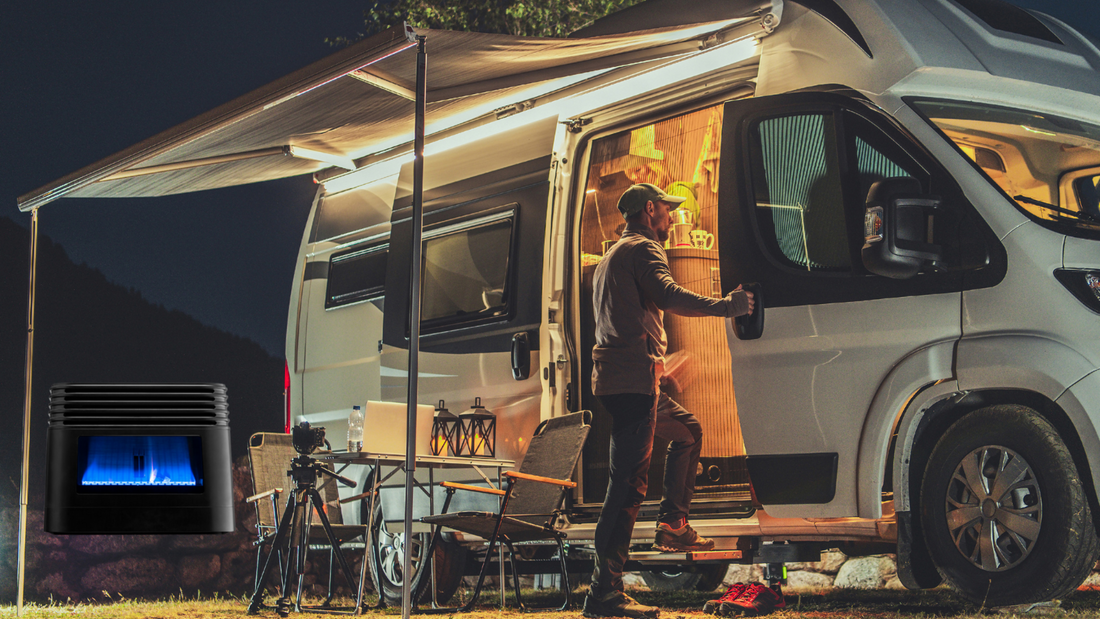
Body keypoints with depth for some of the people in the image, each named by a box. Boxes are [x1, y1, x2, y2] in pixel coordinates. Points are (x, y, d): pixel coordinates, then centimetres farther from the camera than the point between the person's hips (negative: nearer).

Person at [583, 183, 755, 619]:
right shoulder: (642, 249, -5)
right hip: (633, 378, -11)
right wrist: (726, 306, -16)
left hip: (616, 378, 11)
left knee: (687, 432, 29)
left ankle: (673, 527, 25)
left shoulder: (613, 256, 27)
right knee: (629, 483, -15)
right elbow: (670, 297, -23)